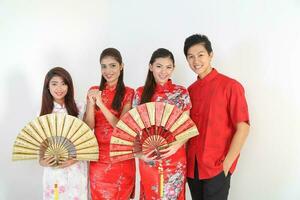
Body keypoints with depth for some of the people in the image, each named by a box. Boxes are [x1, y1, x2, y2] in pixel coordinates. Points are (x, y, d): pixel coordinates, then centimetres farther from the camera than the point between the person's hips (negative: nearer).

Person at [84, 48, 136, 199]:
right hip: (98, 155, 3)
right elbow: (88, 127, -3)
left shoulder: (128, 93, -5)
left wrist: (101, 104, -24)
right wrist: (91, 102, -19)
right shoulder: (94, 91, 3)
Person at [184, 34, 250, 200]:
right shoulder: (190, 90, 7)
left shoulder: (230, 86, -10)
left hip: (218, 167, -5)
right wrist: (185, 158, 4)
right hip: (192, 166, 5)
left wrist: (227, 164, -13)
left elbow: (243, 128, -11)